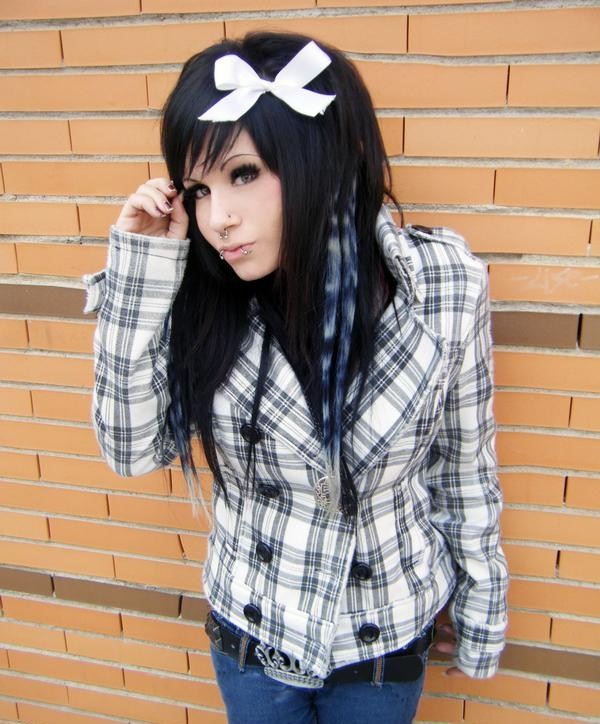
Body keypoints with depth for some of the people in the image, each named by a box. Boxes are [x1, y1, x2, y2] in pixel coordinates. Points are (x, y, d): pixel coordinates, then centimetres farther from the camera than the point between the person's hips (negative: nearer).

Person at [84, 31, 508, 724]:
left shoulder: (444, 283, -22)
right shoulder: (206, 296, -18)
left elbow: (467, 463, -10)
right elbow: (134, 450, -13)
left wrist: (482, 616, 2)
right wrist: (140, 273, -24)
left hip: (387, 637, -1)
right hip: (249, 629, 2)